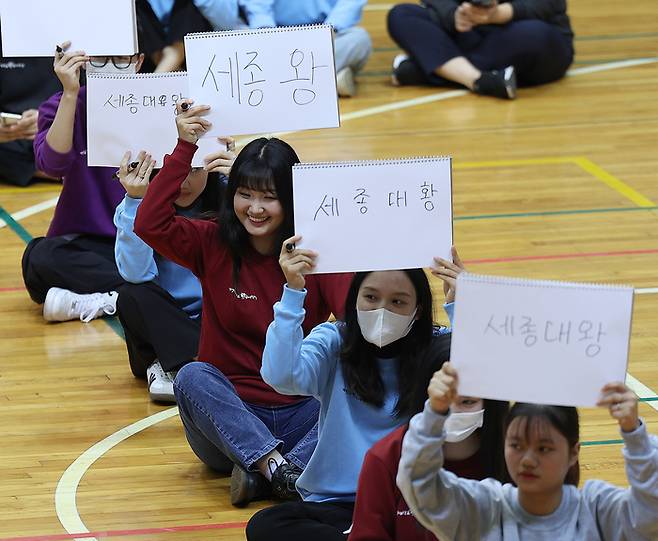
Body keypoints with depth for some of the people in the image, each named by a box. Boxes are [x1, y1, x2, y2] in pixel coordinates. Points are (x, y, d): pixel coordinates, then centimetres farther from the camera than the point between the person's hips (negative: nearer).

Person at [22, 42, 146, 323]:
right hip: (87, 243, -1)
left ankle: (99, 300, -26)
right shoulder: (62, 107, 0)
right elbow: (53, 163, -20)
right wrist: (70, 93, -25)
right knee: (40, 256, -34)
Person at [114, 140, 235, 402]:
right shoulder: (138, 205, -8)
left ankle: (169, 366, -16)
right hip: (162, 322, 0)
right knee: (132, 297, -29)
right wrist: (135, 201, -29)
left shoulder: (225, 196, -8)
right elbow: (136, 275, -22)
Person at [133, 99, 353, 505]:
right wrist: (185, 149, -18)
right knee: (192, 377, -31)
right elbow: (150, 225, -17)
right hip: (229, 414, 0)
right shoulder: (214, 244, 1)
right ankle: (275, 466, -42)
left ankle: (264, 474, -40)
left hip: (301, 417, 0)